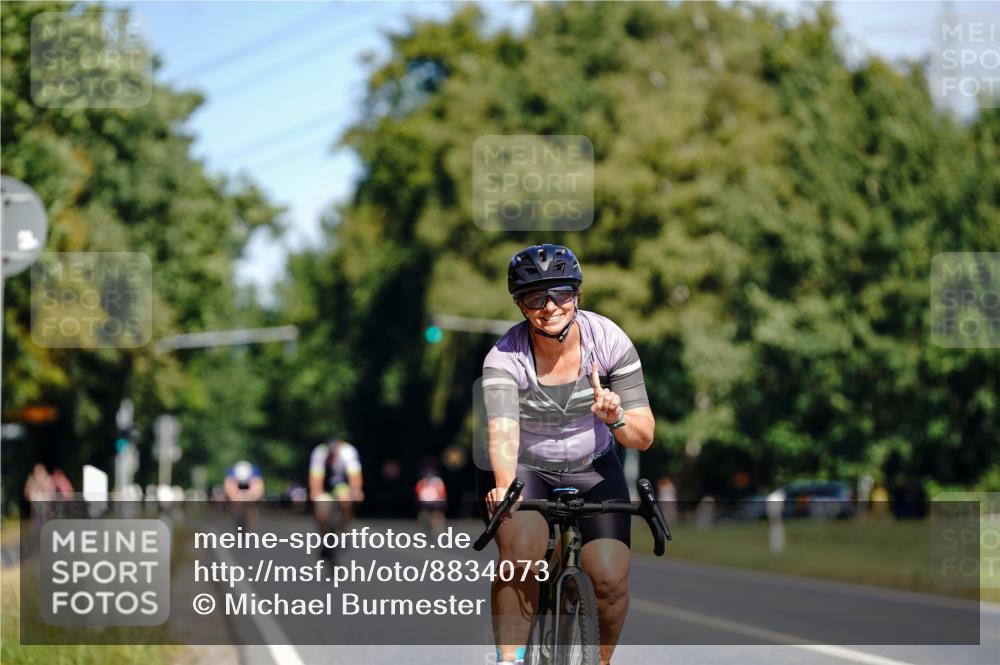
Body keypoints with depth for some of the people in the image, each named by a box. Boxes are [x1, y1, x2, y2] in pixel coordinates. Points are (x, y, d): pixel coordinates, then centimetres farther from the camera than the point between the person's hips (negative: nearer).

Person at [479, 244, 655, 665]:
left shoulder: (608, 341, -17)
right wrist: (504, 486, -58)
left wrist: (615, 417, -38)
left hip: (593, 470, 2)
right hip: (525, 470, -2)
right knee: (521, 553, -33)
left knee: (610, 579, -17)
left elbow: (643, 437, -15)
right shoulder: (504, 357, -22)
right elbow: (503, 432, -38)